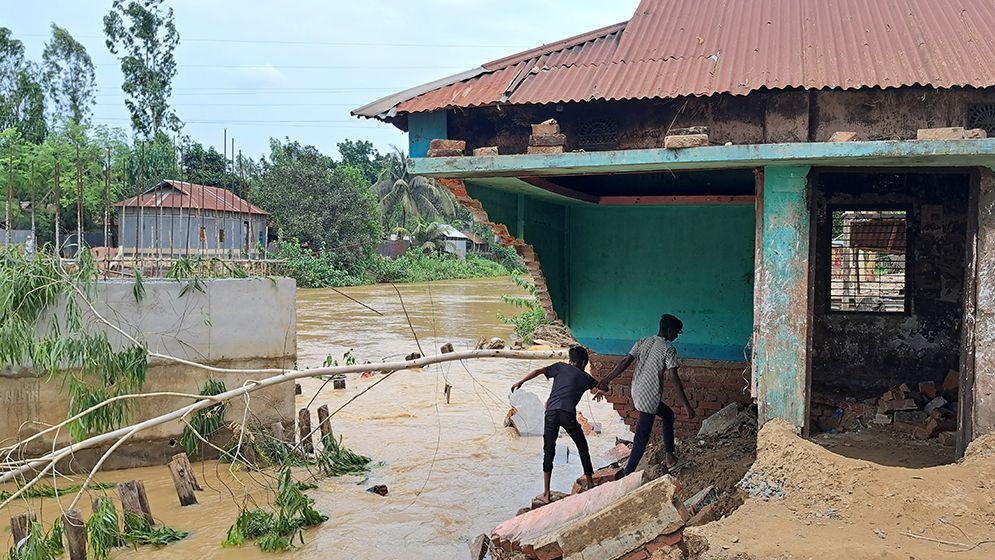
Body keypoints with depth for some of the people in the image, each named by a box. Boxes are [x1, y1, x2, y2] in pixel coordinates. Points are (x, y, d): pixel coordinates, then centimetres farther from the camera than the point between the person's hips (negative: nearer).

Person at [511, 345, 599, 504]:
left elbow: (539, 371, 5)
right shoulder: (585, 377, 20)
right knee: (583, 449, 19)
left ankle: (546, 494, 4)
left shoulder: (560, 367, 19)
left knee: (548, 452, 8)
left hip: (551, 412, 1)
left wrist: (520, 382, 7)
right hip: (568, 414, -1)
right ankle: (590, 484, 28)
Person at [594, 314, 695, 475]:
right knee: (641, 439, -1)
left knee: (668, 415, 28)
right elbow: (673, 378, -17)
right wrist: (686, 405, -15)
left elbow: (625, 363, 0)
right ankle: (627, 476, -1)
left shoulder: (642, 342, 8)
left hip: (637, 393, 8)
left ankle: (670, 456, 31)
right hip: (650, 398, -8)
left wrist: (605, 383, -3)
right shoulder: (669, 349, -10)